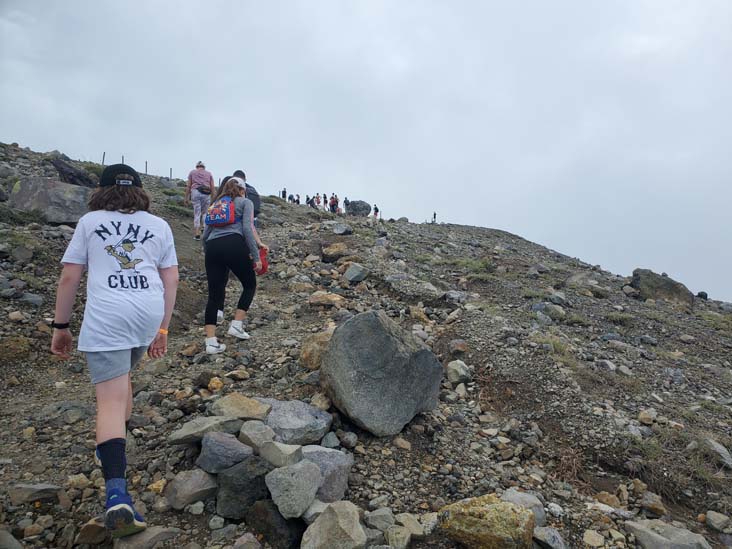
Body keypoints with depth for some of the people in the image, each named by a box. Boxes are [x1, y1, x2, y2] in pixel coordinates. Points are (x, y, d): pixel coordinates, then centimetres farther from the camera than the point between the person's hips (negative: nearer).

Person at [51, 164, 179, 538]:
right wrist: (162, 329, 15)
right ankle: (112, 453, 41)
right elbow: (171, 279, 11)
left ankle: (117, 495, -19)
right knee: (121, 377, 28)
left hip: (106, 315, -3)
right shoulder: (159, 225, 16)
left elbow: (69, 277, 6)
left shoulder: (90, 221, 11)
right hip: (149, 313, 4)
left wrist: (60, 327, 14)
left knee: (111, 399, -7)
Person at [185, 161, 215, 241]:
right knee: (205, 213, 14)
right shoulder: (209, 173, 19)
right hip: (206, 194, 1)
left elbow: (188, 186, 11)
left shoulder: (192, 172, 17)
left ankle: (197, 234, -2)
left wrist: (186, 198, 12)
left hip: (196, 192, 0)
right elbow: (212, 187, 11)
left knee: (197, 214, 2)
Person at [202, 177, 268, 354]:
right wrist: (256, 256, -1)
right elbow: (247, 228, 0)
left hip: (213, 247, 5)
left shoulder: (215, 205, 29)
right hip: (234, 245, -4)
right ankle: (236, 325, 7)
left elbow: (205, 235, 22)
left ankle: (211, 342, 2)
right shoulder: (245, 202, 16)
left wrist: (207, 253, 34)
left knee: (215, 296, 7)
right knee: (250, 285, 18)